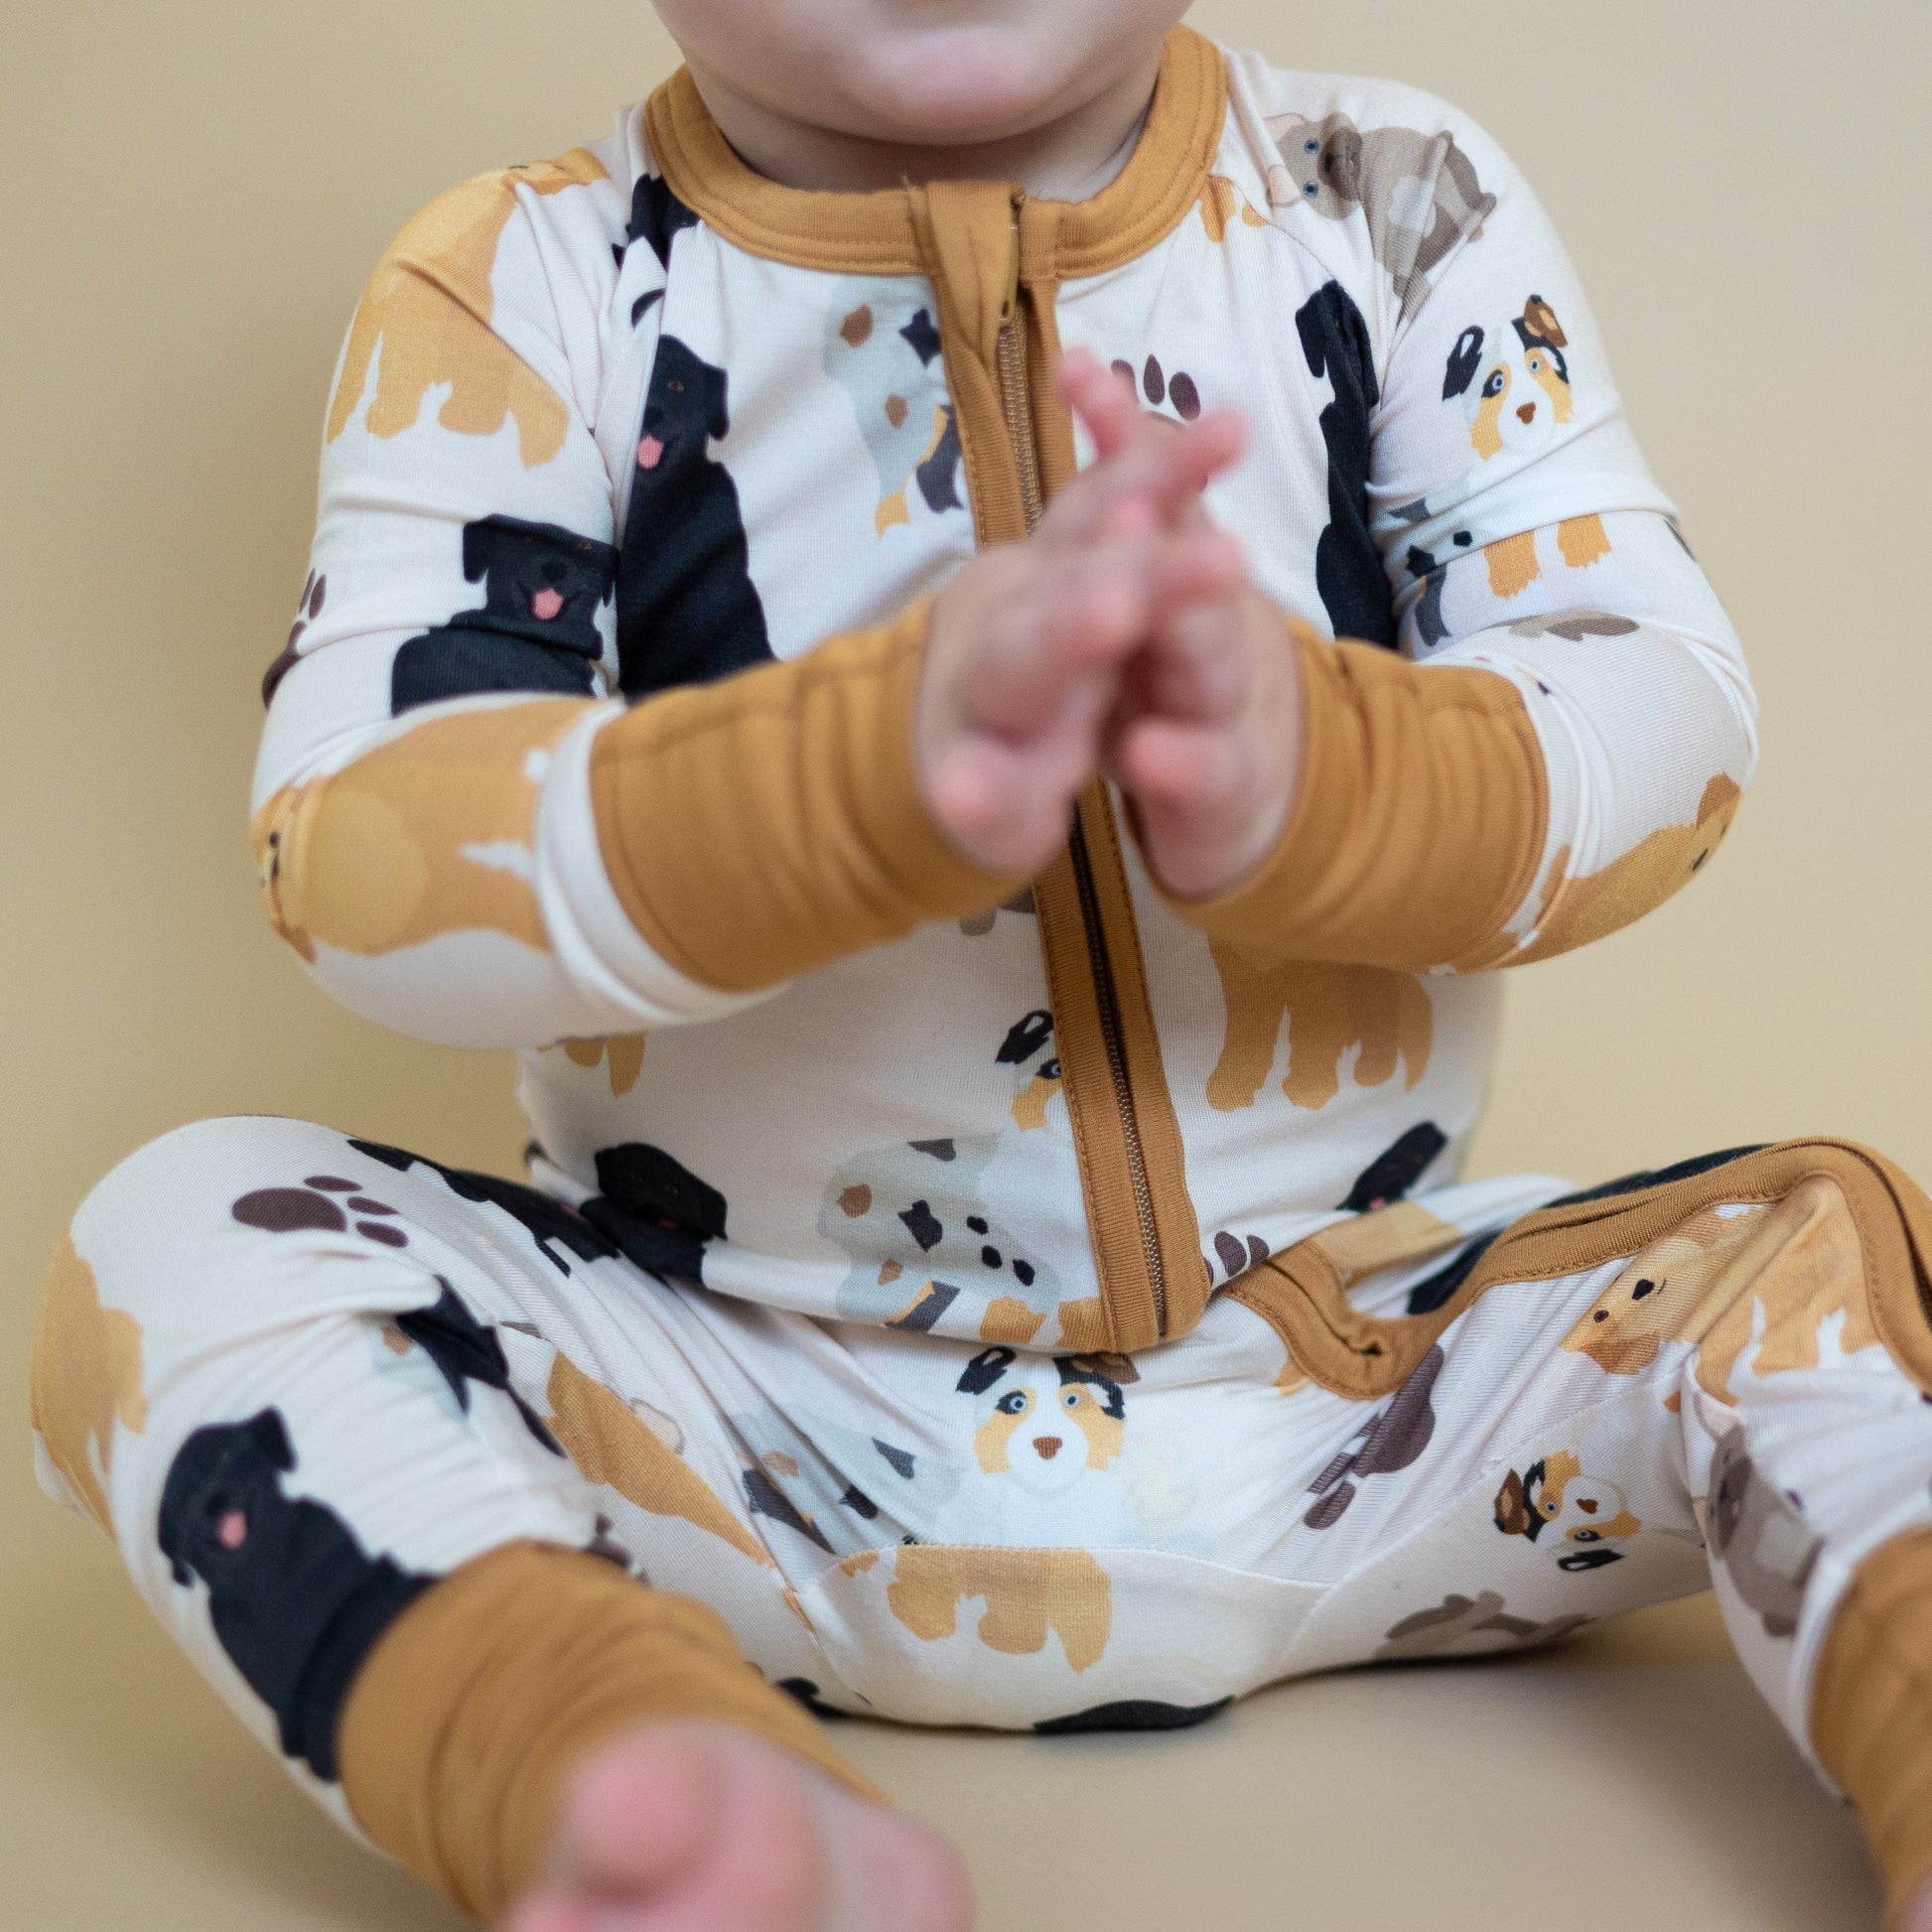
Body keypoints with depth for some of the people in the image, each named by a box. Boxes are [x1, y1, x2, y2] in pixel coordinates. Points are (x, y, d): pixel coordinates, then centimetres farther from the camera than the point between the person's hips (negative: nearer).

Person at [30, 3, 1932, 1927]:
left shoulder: (1397, 205, 1)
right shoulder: (523, 286, -5)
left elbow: (1664, 709, -7)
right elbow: (351, 849, -18)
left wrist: (1309, 773, -31)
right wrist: (884, 758, -37)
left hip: (1368, 1385, 2)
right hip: (761, 1431, -1)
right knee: (182, 1248, -24)